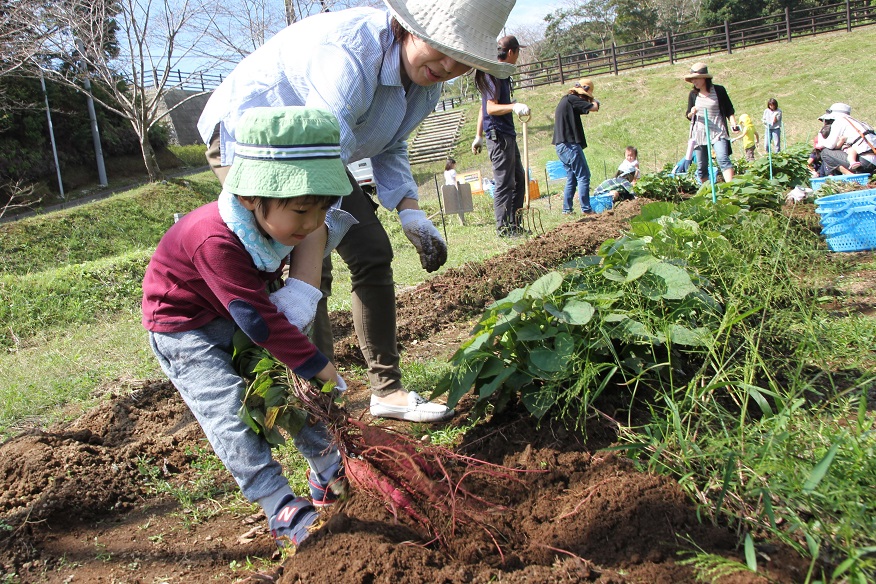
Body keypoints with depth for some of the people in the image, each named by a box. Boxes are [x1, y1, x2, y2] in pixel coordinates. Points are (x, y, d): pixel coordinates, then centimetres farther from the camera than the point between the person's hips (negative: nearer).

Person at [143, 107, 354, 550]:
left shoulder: (278, 221, -14)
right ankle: (283, 513, -7)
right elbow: (259, 321, -37)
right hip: (186, 329, -7)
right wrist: (318, 366, -31)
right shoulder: (217, 242, -40)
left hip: (239, 317, 7)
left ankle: (330, 476, 17)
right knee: (231, 415, -14)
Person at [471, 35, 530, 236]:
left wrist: (479, 136, 22)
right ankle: (503, 229, -3)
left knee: (519, 180, 14)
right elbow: (490, 107, -19)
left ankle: (515, 226, 21)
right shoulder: (494, 74, -11)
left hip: (507, 135, 11)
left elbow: (484, 107, 21)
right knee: (504, 184, -8)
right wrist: (513, 106, -35)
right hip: (498, 136, -11)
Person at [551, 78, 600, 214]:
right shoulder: (571, 99, -10)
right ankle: (586, 209, -8)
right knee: (583, 176, -7)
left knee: (571, 178, 14)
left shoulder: (564, 100, 18)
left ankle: (566, 209, 13)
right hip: (570, 145, -10)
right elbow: (594, 108, -14)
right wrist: (594, 101, 10)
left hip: (560, 145, 10)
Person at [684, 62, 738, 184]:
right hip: (700, 133, 4)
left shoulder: (719, 90, 0)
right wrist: (691, 113, -8)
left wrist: (733, 123, -11)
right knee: (701, 166, 6)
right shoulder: (693, 94, 8)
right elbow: (688, 115, 16)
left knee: (723, 159, -22)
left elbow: (729, 110, 5)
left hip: (718, 132, -4)